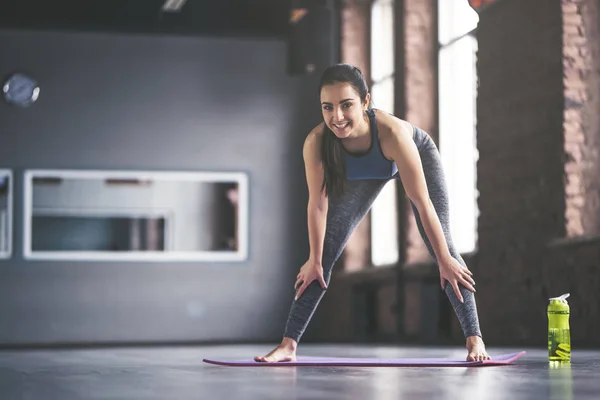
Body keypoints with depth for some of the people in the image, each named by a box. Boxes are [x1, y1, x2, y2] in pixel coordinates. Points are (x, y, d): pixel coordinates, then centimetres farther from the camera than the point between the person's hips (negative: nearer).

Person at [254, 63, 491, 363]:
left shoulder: (391, 132, -45)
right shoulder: (315, 143, -38)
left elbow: (422, 203, -36)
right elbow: (317, 204, -21)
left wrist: (444, 260, -27)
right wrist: (314, 260, -11)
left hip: (419, 155, -2)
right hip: (362, 174, 2)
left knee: (442, 247, -13)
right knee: (326, 253, -5)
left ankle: (474, 340, -8)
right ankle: (288, 343, -2)